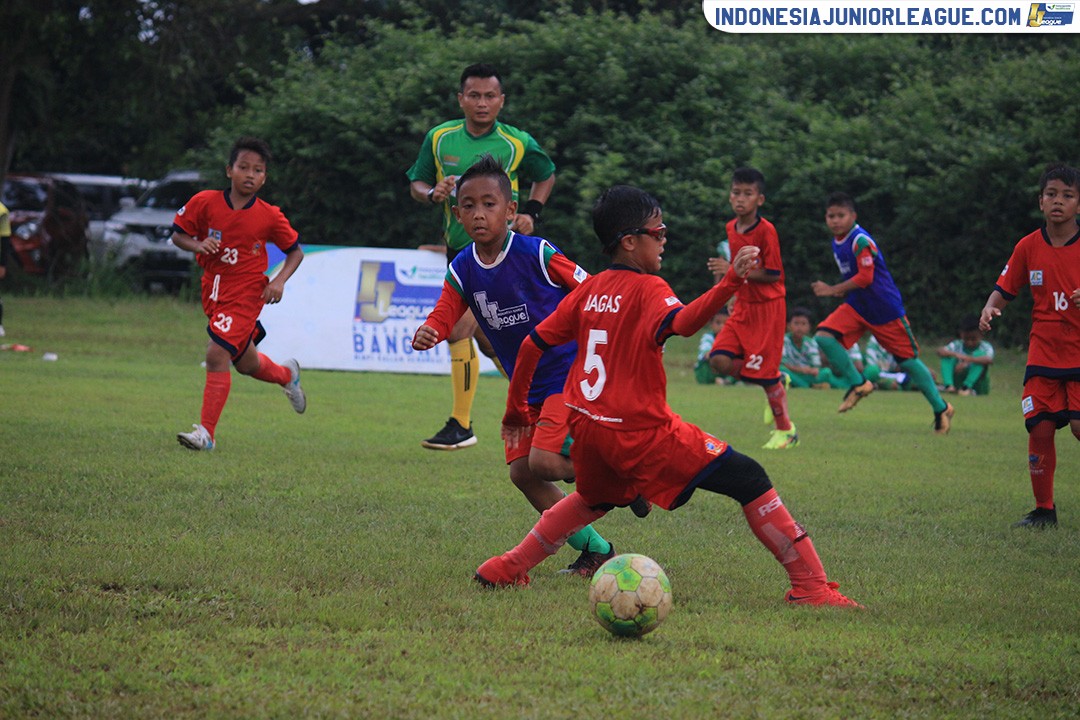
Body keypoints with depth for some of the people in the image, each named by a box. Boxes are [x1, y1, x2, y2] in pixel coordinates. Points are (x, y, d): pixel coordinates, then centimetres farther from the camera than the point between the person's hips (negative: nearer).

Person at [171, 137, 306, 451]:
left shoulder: (270, 217, -10)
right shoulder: (205, 203, -7)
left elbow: (296, 251, 2)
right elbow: (178, 235, 3)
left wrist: (279, 281, -14)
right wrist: (198, 245, -18)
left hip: (246, 294, -4)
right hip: (214, 292, 4)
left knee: (217, 355, -19)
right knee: (246, 364, 20)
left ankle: (206, 432, -14)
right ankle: (287, 374, 53)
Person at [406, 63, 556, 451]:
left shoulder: (518, 144, -7)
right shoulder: (439, 138, 1)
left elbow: (546, 175, 12)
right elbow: (417, 183, 10)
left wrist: (530, 213, -3)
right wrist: (433, 193, -13)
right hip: (458, 246, 6)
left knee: (460, 329, -17)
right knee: (485, 337, 9)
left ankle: (461, 425, -6)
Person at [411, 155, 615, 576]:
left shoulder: (538, 255, -16)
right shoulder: (462, 270, -1)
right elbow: (443, 316, -7)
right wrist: (427, 333, -30)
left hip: (569, 375, -7)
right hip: (527, 387, 7)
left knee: (544, 461, -22)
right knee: (522, 473, 0)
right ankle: (595, 552, 12)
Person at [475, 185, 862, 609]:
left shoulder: (589, 290, 10)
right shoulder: (648, 289, -9)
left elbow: (532, 345, 12)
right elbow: (682, 323, -32)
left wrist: (515, 411, 22)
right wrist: (731, 282, -41)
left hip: (585, 427, 7)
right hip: (640, 431, -7)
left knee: (596, 498, 38)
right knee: (749, 480, -5)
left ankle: (508, 568, 35)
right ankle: (810, 586, -12)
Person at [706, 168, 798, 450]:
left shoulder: (766, 231, -17)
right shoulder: (731, 228, 6)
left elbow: (772, 275, -20)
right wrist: (733, 289, 13)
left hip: (767, 307, -7)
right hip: (743, 306, 7)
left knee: (765, 373, -5)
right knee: (719, 361, -8)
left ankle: (786, 430, 13)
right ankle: (776, 383, 14)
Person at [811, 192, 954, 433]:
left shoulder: (861, 241, -20)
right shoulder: (837, 242, 8)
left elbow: (865, 277, -25)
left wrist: (833, 290, -21)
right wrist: (842, 291, 5)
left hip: (886, 309, -8)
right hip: (857, 307, 8)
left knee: (908, 359, 2)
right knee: (824, 336, -14)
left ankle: (941, 408, 17)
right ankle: (858, 384, -1)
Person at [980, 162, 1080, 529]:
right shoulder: (1029, 247, 3)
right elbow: (1005, 289, 8)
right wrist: (990, 308, -12)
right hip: (1043, 354, 2)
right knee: (1040, 428, -3)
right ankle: (1044, 509, 10)